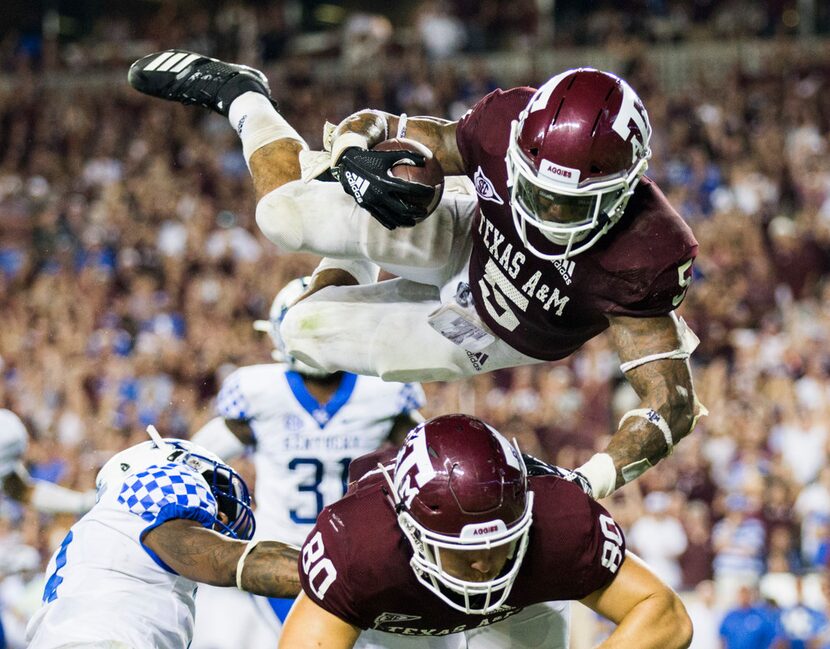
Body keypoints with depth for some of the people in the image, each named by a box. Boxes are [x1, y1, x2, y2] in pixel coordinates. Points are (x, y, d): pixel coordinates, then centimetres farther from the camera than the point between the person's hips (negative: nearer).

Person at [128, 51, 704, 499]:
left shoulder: (640, 260, -41)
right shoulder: (507, 129, -33)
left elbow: (673, 403, -35)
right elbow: (375, 126, -17)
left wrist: (586, 484, -49)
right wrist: (353, 153, -42)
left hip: (486, 339, 0)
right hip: (463, 247, 0)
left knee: (309, 332, -2)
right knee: (291, 213, -23)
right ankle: (241, 97, 14)